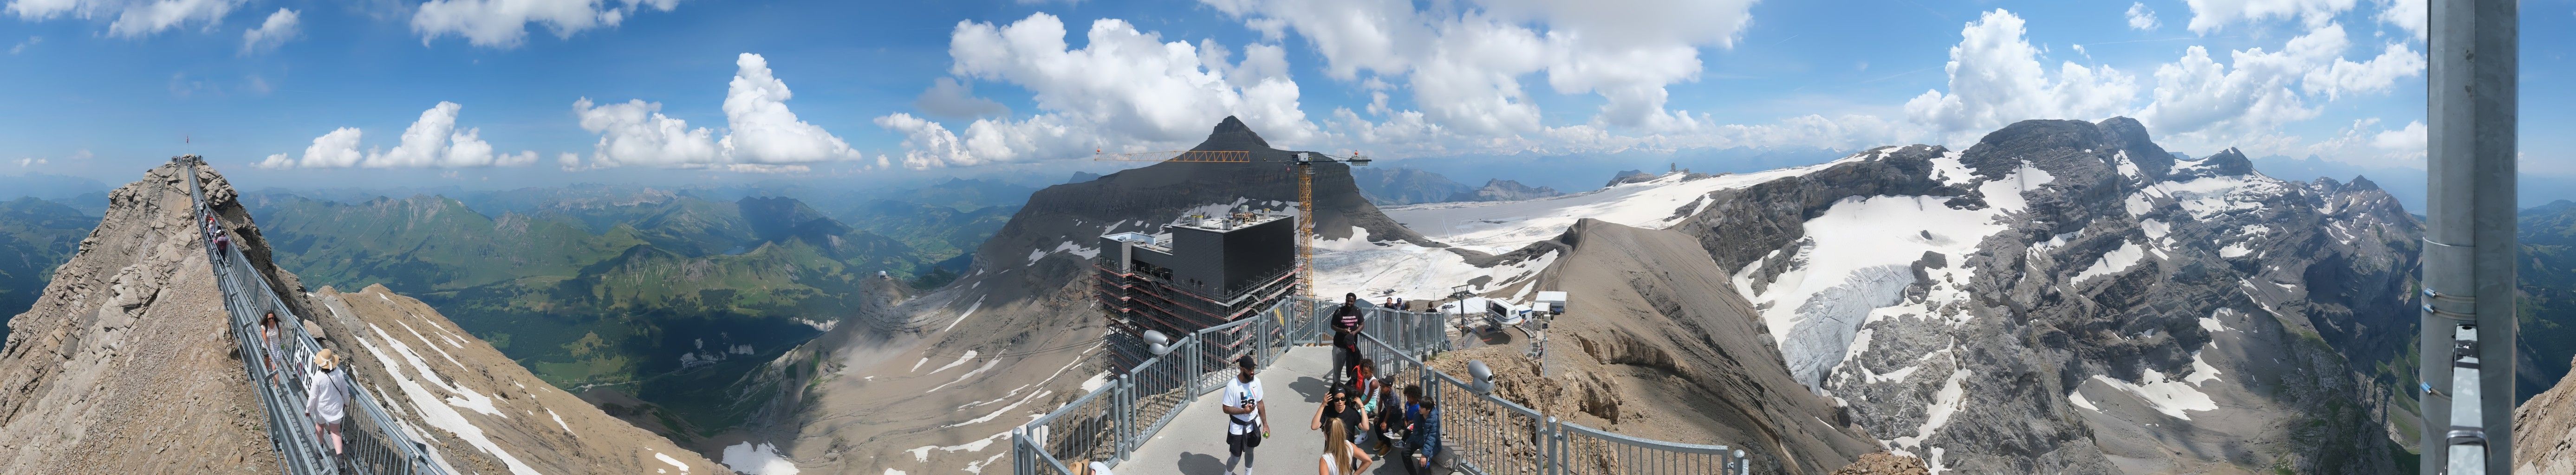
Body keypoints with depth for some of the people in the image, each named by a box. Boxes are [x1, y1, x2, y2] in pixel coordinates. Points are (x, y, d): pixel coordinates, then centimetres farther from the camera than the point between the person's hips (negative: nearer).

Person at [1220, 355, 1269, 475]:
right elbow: (1226, 408, -17)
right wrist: (1244, 411, -30)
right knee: (1235, 458, 6)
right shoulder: (1232, 385, -24)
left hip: (1254, 425, 4)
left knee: (1250, 452, 23)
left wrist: (1265, 424, 4)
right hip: (1238, 428, -4)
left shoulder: (1257, 382, -10)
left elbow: (1260, 403, 3)